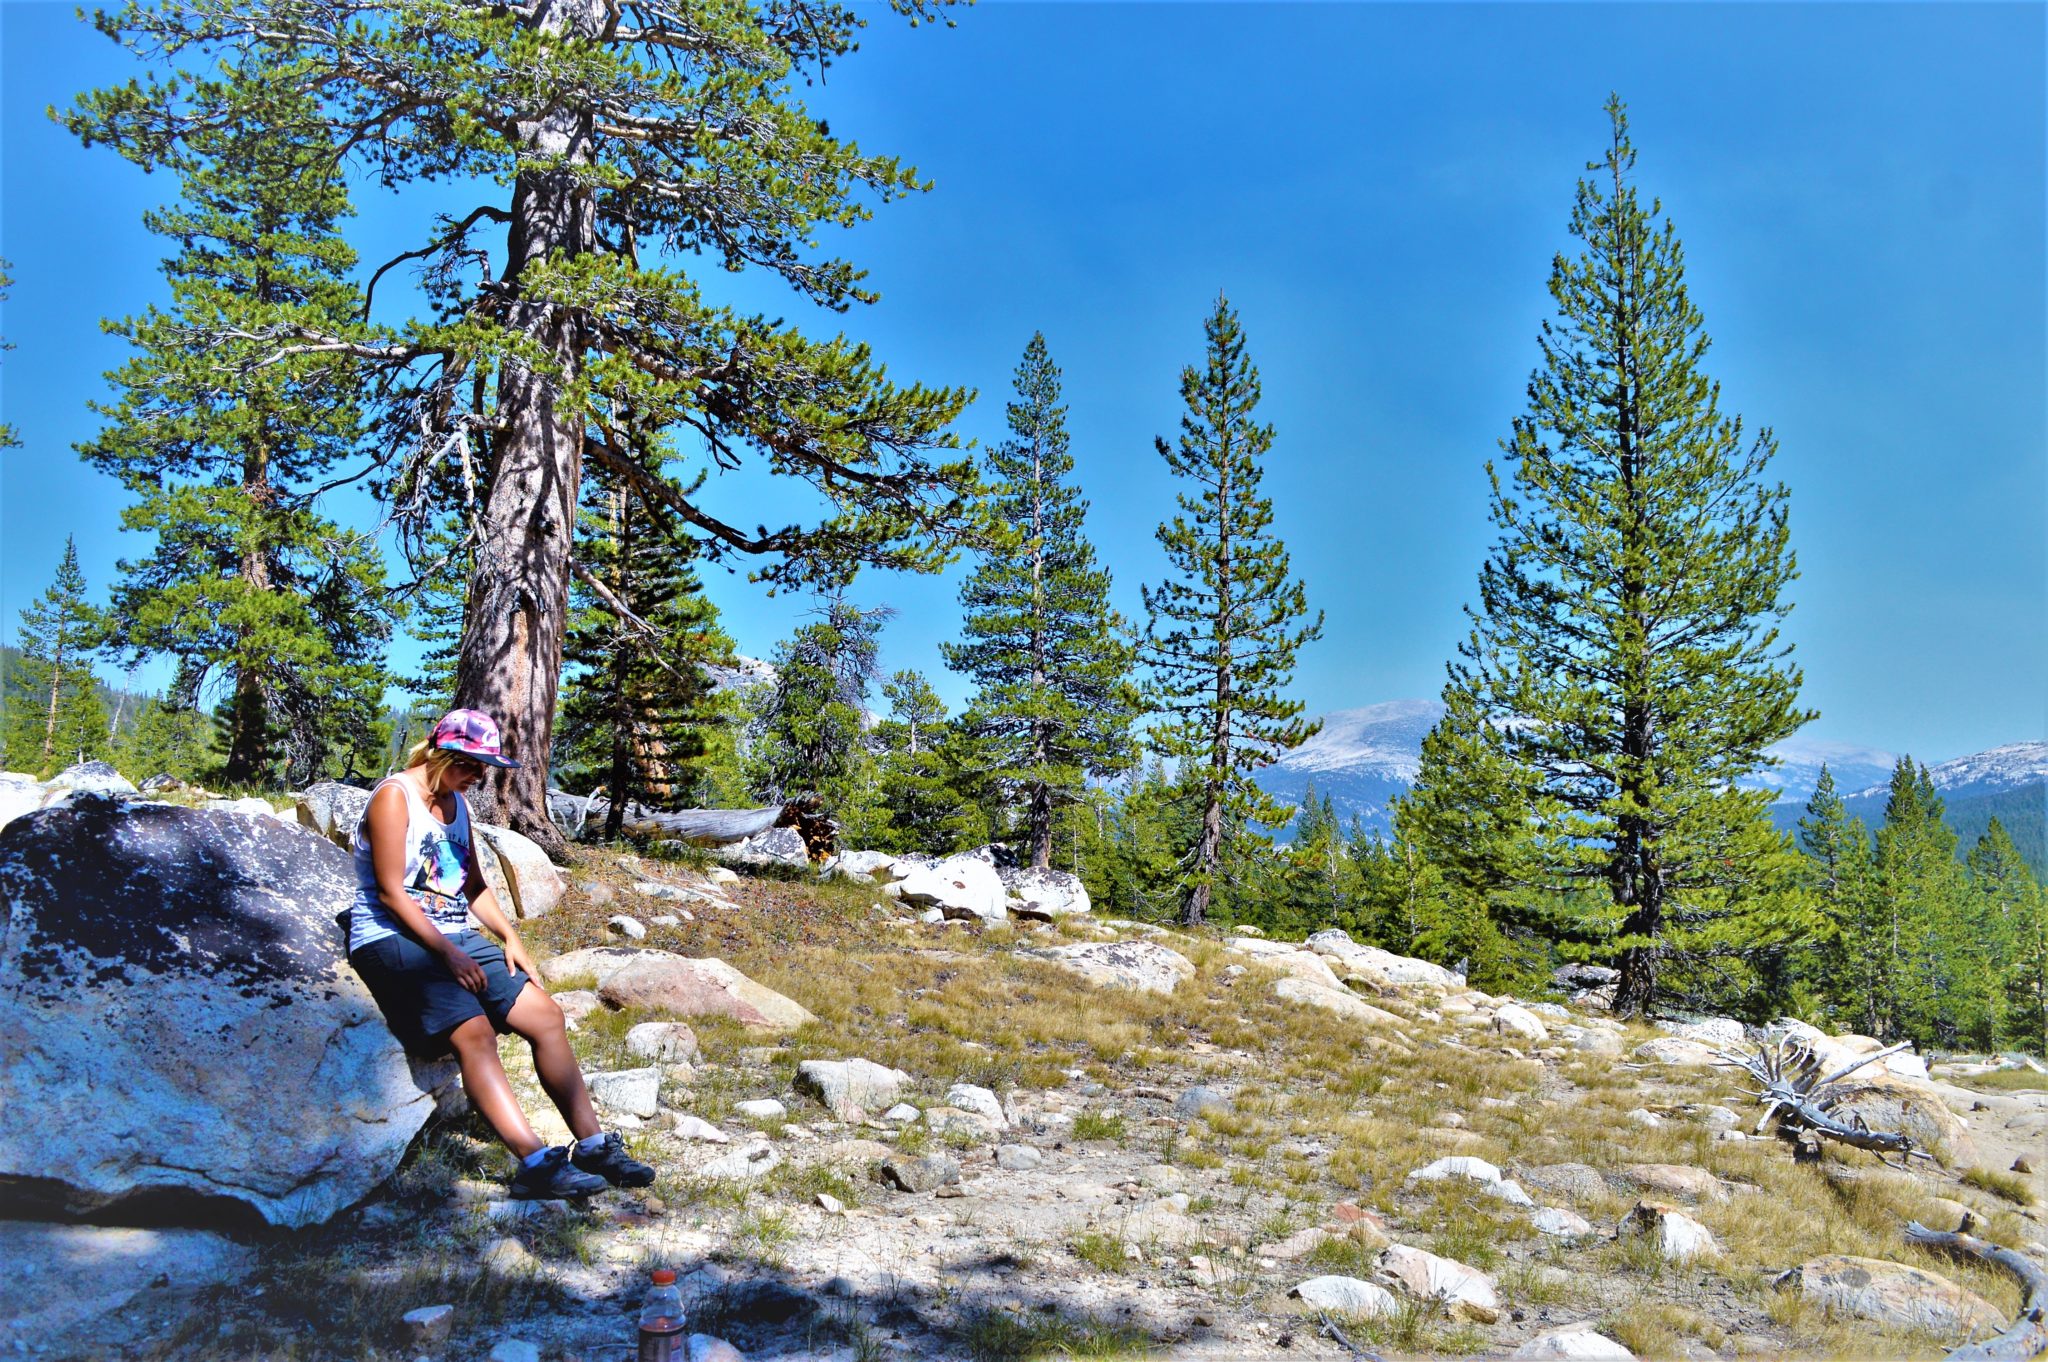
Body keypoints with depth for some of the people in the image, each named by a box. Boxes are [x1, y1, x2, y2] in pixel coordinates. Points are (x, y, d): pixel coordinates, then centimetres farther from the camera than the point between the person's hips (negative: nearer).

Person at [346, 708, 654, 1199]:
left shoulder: (457, 804, 17)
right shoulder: (395, 797, -8)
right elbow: (390, 892, -15)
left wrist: (510, 936, 5)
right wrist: (447, 952, -20)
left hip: (456, 938, 8)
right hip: (393, 939, -8)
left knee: (544, 1013, -8)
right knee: (473, 1030, -30)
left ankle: (593, 1144, -8)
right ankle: (535, 1162, -35)